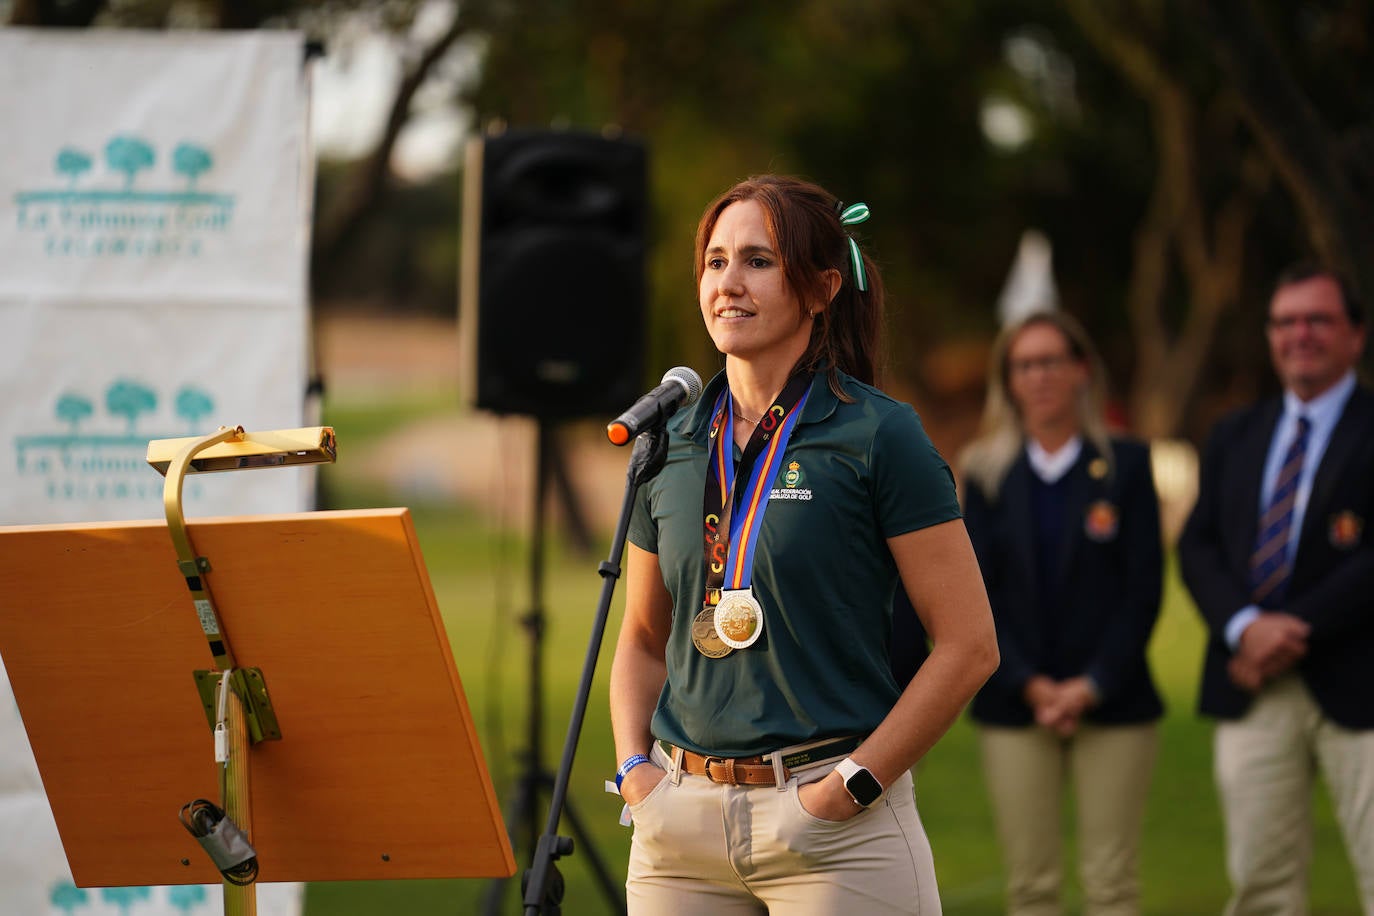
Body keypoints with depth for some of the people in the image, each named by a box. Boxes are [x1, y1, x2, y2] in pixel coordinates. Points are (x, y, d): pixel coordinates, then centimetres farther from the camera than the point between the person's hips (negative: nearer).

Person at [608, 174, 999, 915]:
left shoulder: (877, 434, -4)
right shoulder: (669, 445, 10)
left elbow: (968, 644, -7)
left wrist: (850, 786, -11)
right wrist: (634, 768, 3)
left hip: (835, 833, -4)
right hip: (681, 820, 4)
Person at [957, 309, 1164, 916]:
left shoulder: (1126, 466, 4)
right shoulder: (987, 474, 8)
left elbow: (1144, 589, 0)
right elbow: (977, 592, 3)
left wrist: (1093, 685, -10)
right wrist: (1029, 684, -9)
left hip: (1112, 703, -1)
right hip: (1014, 706, 1)